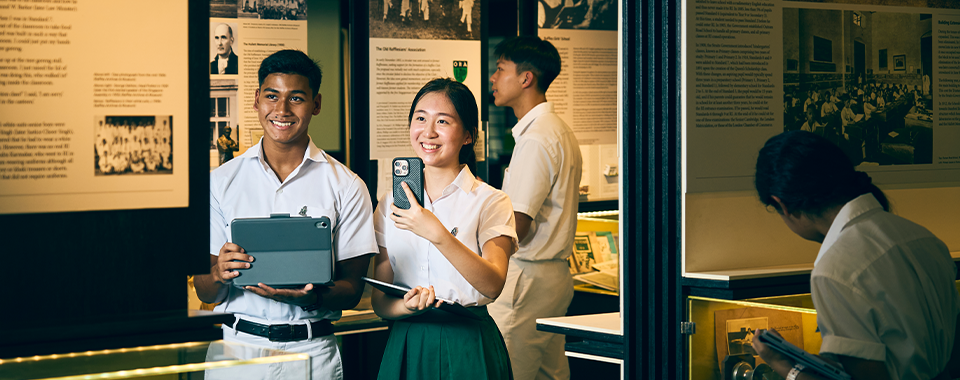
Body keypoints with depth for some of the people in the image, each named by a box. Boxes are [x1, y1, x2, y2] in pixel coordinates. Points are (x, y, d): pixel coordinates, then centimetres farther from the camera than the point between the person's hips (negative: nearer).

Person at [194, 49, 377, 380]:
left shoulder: (346, 187, 3)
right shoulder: (221, 182, 7)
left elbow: (352, 290, 2)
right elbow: (205, 293, 6)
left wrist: (311, 298, -19)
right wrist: (220, 275, -17)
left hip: (311, 352, -1)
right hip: (238, 345, 1)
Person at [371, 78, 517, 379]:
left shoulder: (490, 201, -4)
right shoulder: (391, 203, 7)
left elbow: (493, 285, -18)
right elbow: (379, 300, 5)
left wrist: (437, 234, -29)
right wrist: (408, 306, -17)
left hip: (468, 351, -3)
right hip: (405, 347, 3)